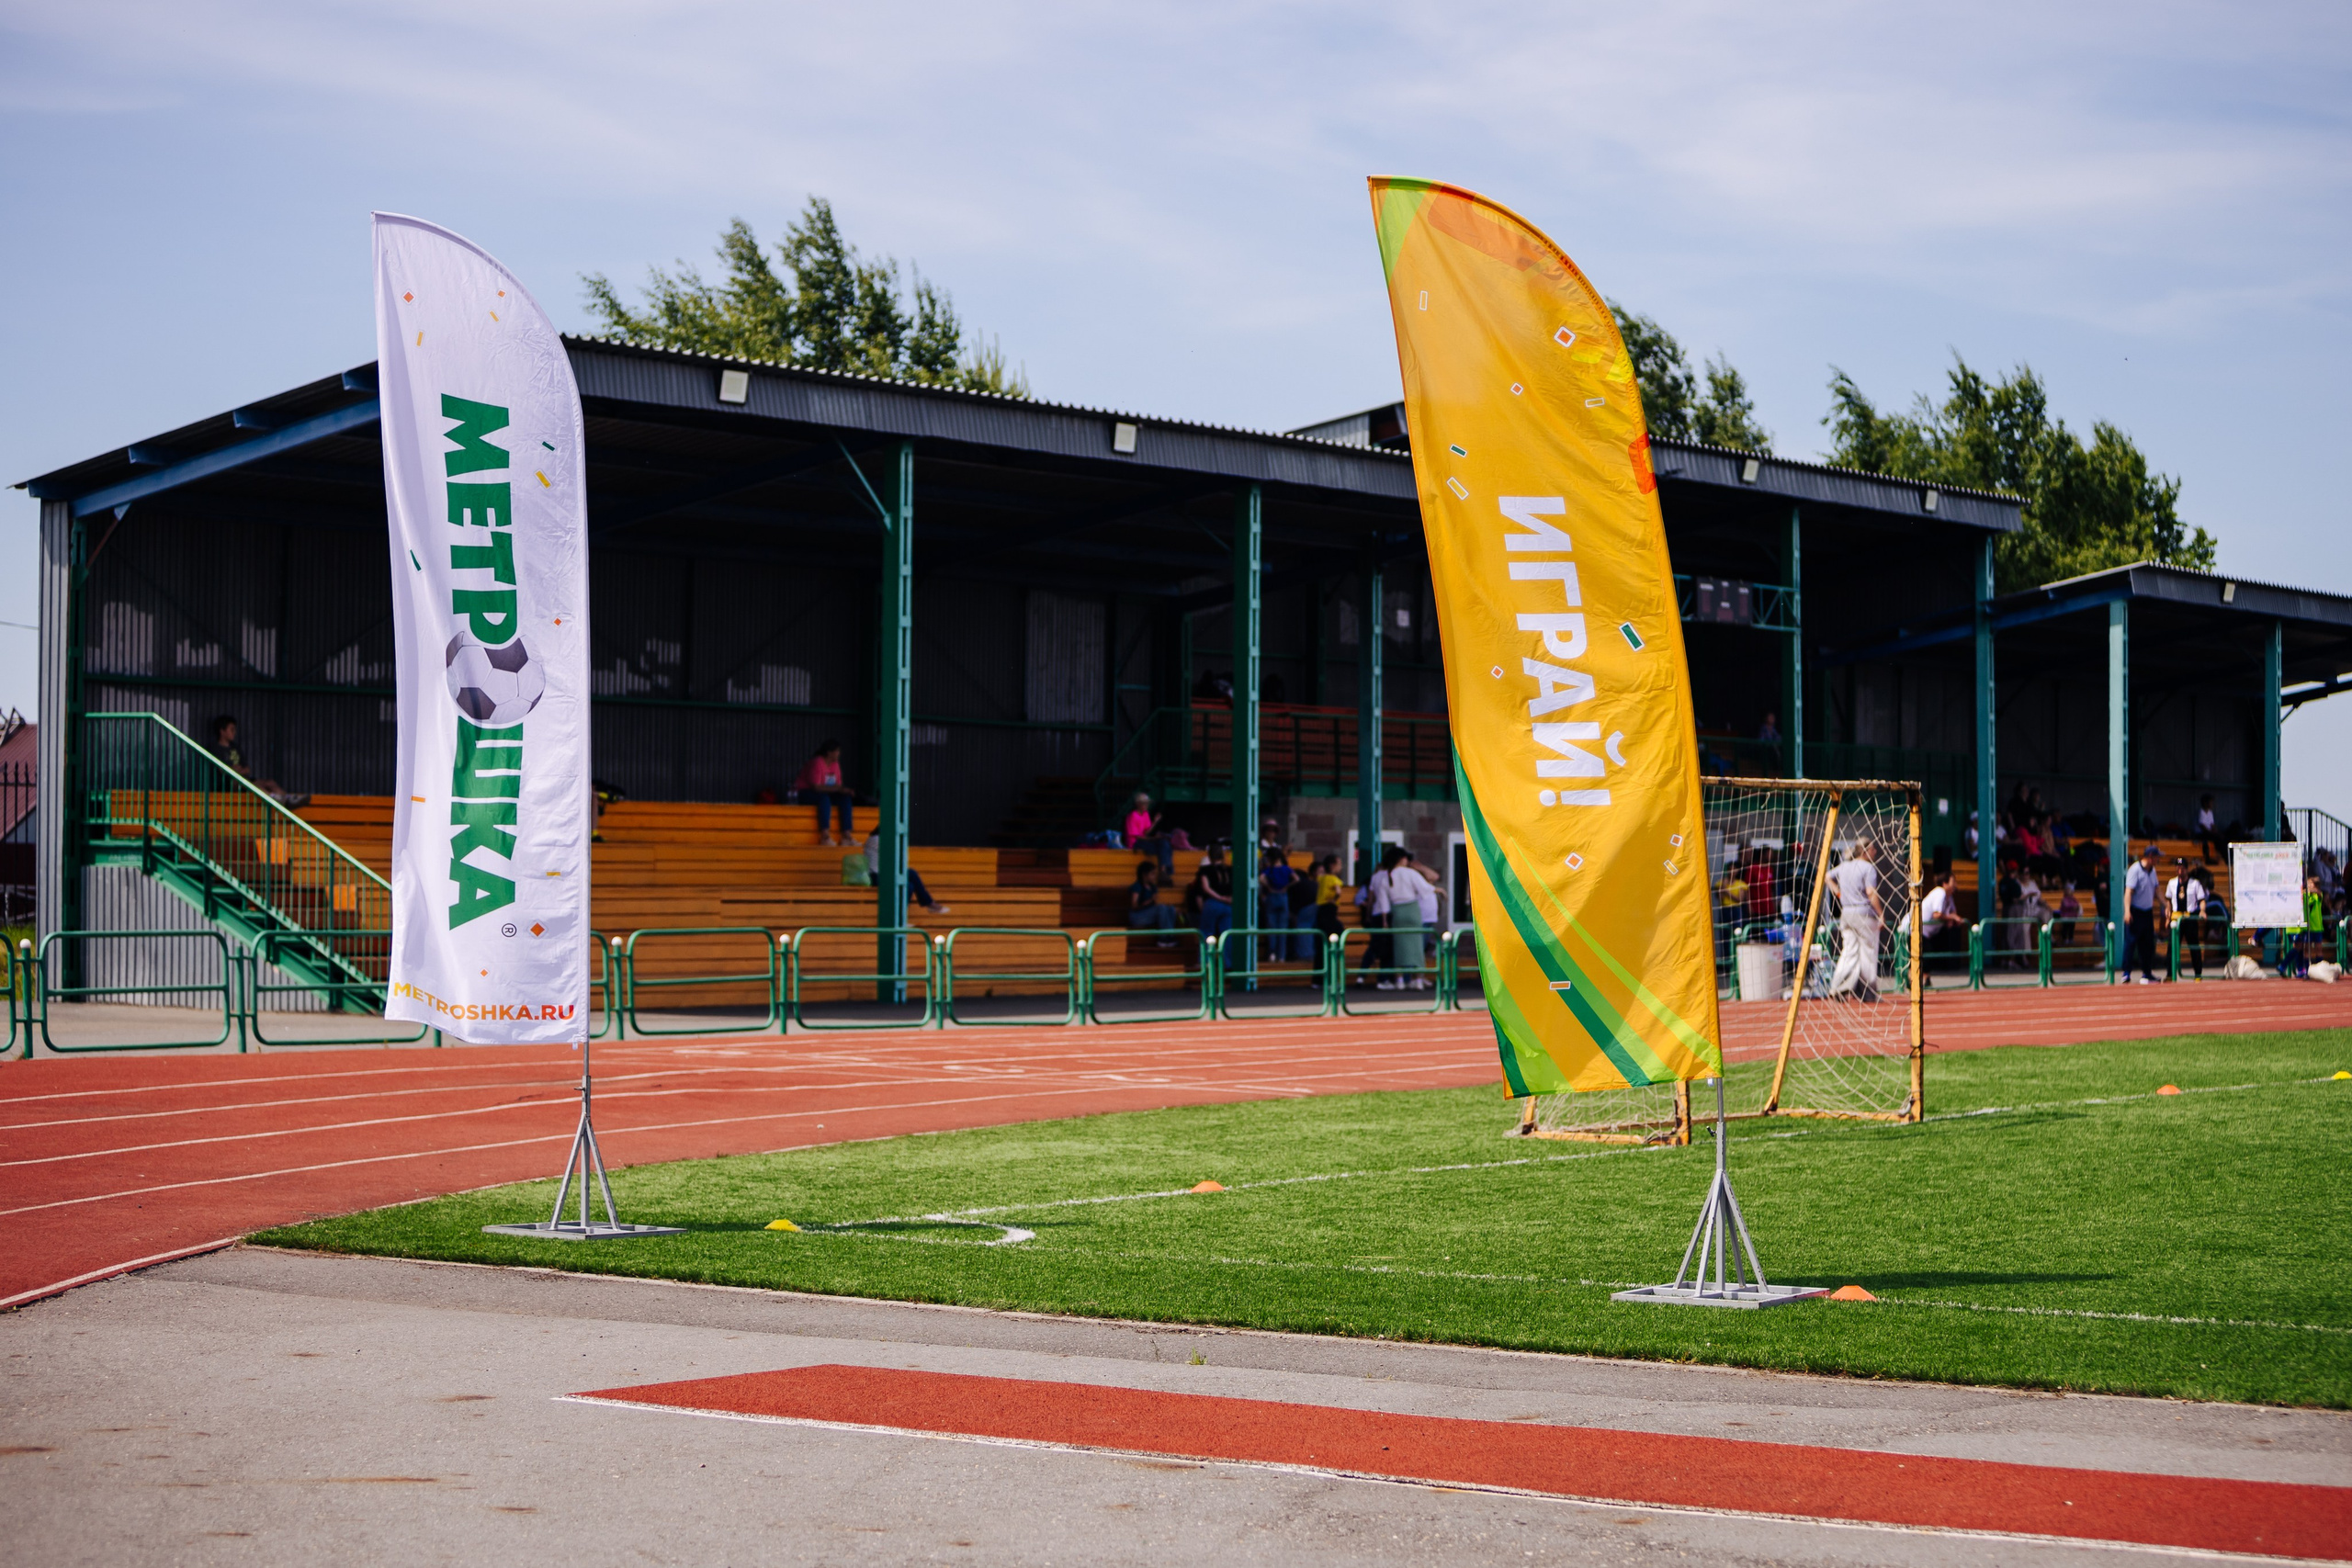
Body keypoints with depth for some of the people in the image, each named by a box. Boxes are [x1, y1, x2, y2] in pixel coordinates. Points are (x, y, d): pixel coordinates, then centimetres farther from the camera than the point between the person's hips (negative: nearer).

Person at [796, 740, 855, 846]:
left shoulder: (835, 764, 6)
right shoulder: (817, 763, -19)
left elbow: (838, 785, 7)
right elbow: (816, 787, -26)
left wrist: (843, 790, -17)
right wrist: (837, 788, -26)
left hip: (825, 794, 8)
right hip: (805, 793, -8)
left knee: (845, 798, -13)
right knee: (824, 797, -37)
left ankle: (847, 835, -22)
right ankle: (824, 835, -43)